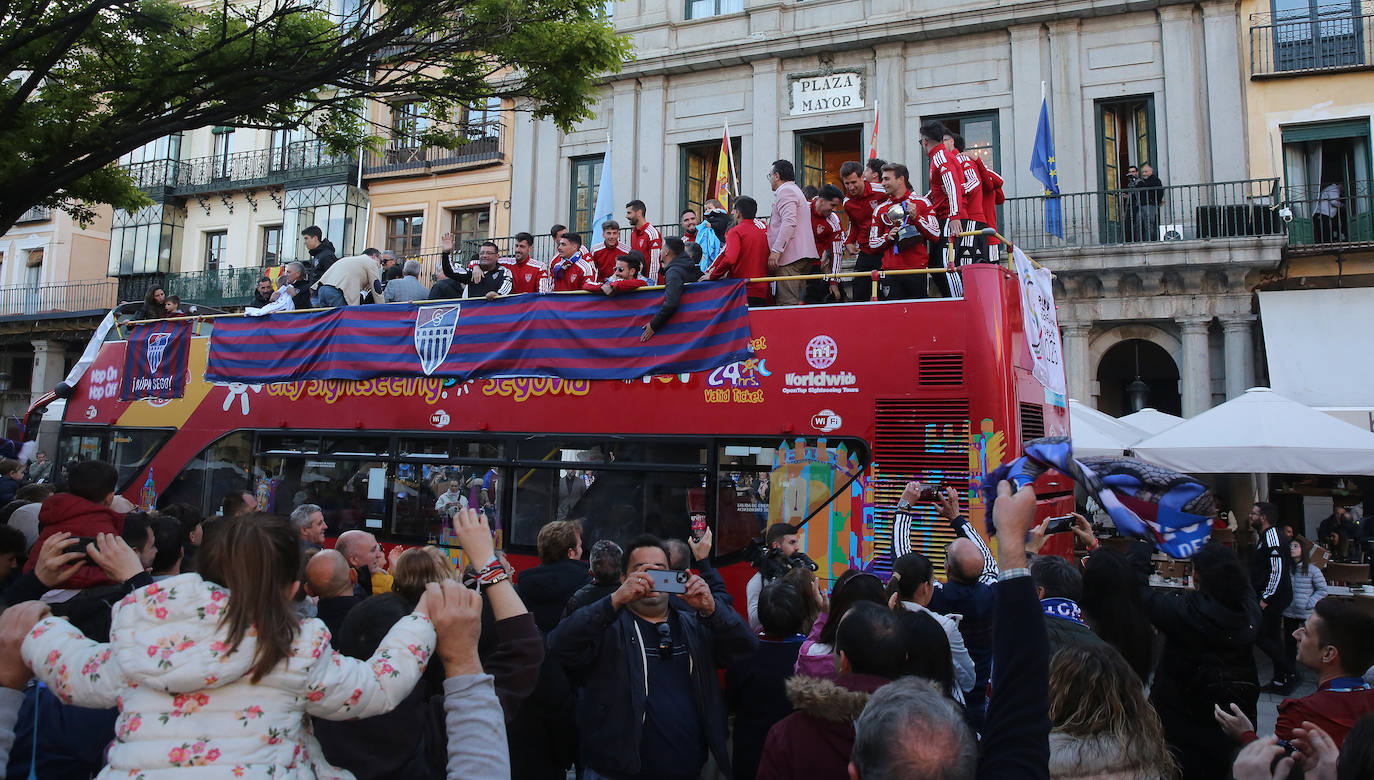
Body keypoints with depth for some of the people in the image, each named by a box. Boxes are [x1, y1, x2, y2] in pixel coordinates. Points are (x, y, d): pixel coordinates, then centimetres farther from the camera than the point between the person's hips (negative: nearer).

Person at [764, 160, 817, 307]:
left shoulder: (785, 191, -6)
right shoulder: (795, 190, 29)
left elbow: (789, 222, -19)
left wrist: (776, 250, -23)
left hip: (790, 256, -11)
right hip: (805, 255, 11)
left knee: (787, 303, -15)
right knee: (798, 300, 7)